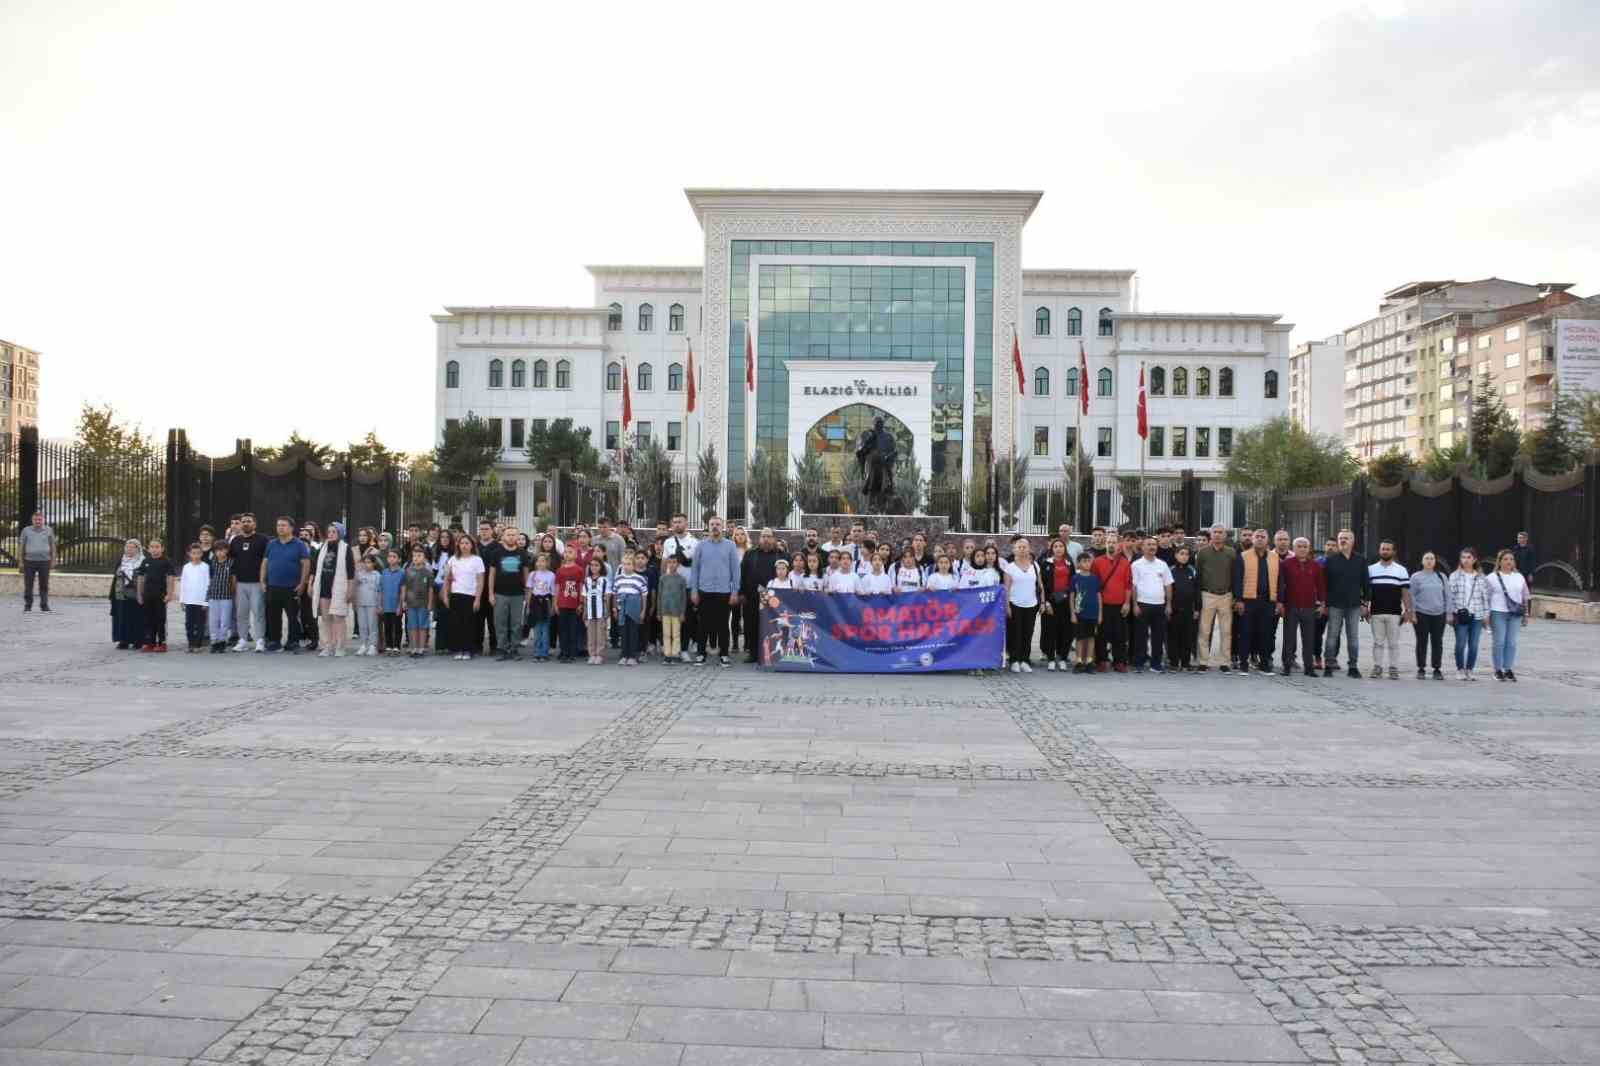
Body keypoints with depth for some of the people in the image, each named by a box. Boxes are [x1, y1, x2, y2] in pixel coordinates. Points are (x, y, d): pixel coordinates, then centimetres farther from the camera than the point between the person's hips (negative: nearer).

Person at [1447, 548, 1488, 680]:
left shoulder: (1480, 577, 8)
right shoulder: (1455, 576, 2)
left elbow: (1485, 596, 9)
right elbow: (1451, 595, 0)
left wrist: (1486, 614, 5)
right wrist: (1450, 613, -4)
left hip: (1477, 615, 2)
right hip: (1460, 614, -2)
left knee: (1473, 645, 4)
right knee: (1461, 644, -4)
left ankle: (1470, 669, 15)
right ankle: (1460, 669, 9)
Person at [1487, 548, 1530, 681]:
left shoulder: (1519, 577, 13)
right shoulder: (1492, 577, 2)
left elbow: (1525, 597, 16)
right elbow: (1487, 598, 1)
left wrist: (1525, 615, 12)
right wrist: (1486, 615, -5)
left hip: (1515, 614, 3)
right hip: (1498, 613, -3)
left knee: (1511, 642, 1)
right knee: (1499, 642, -3)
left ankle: (1509, 669, 9)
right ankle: (1498, 670, 4)